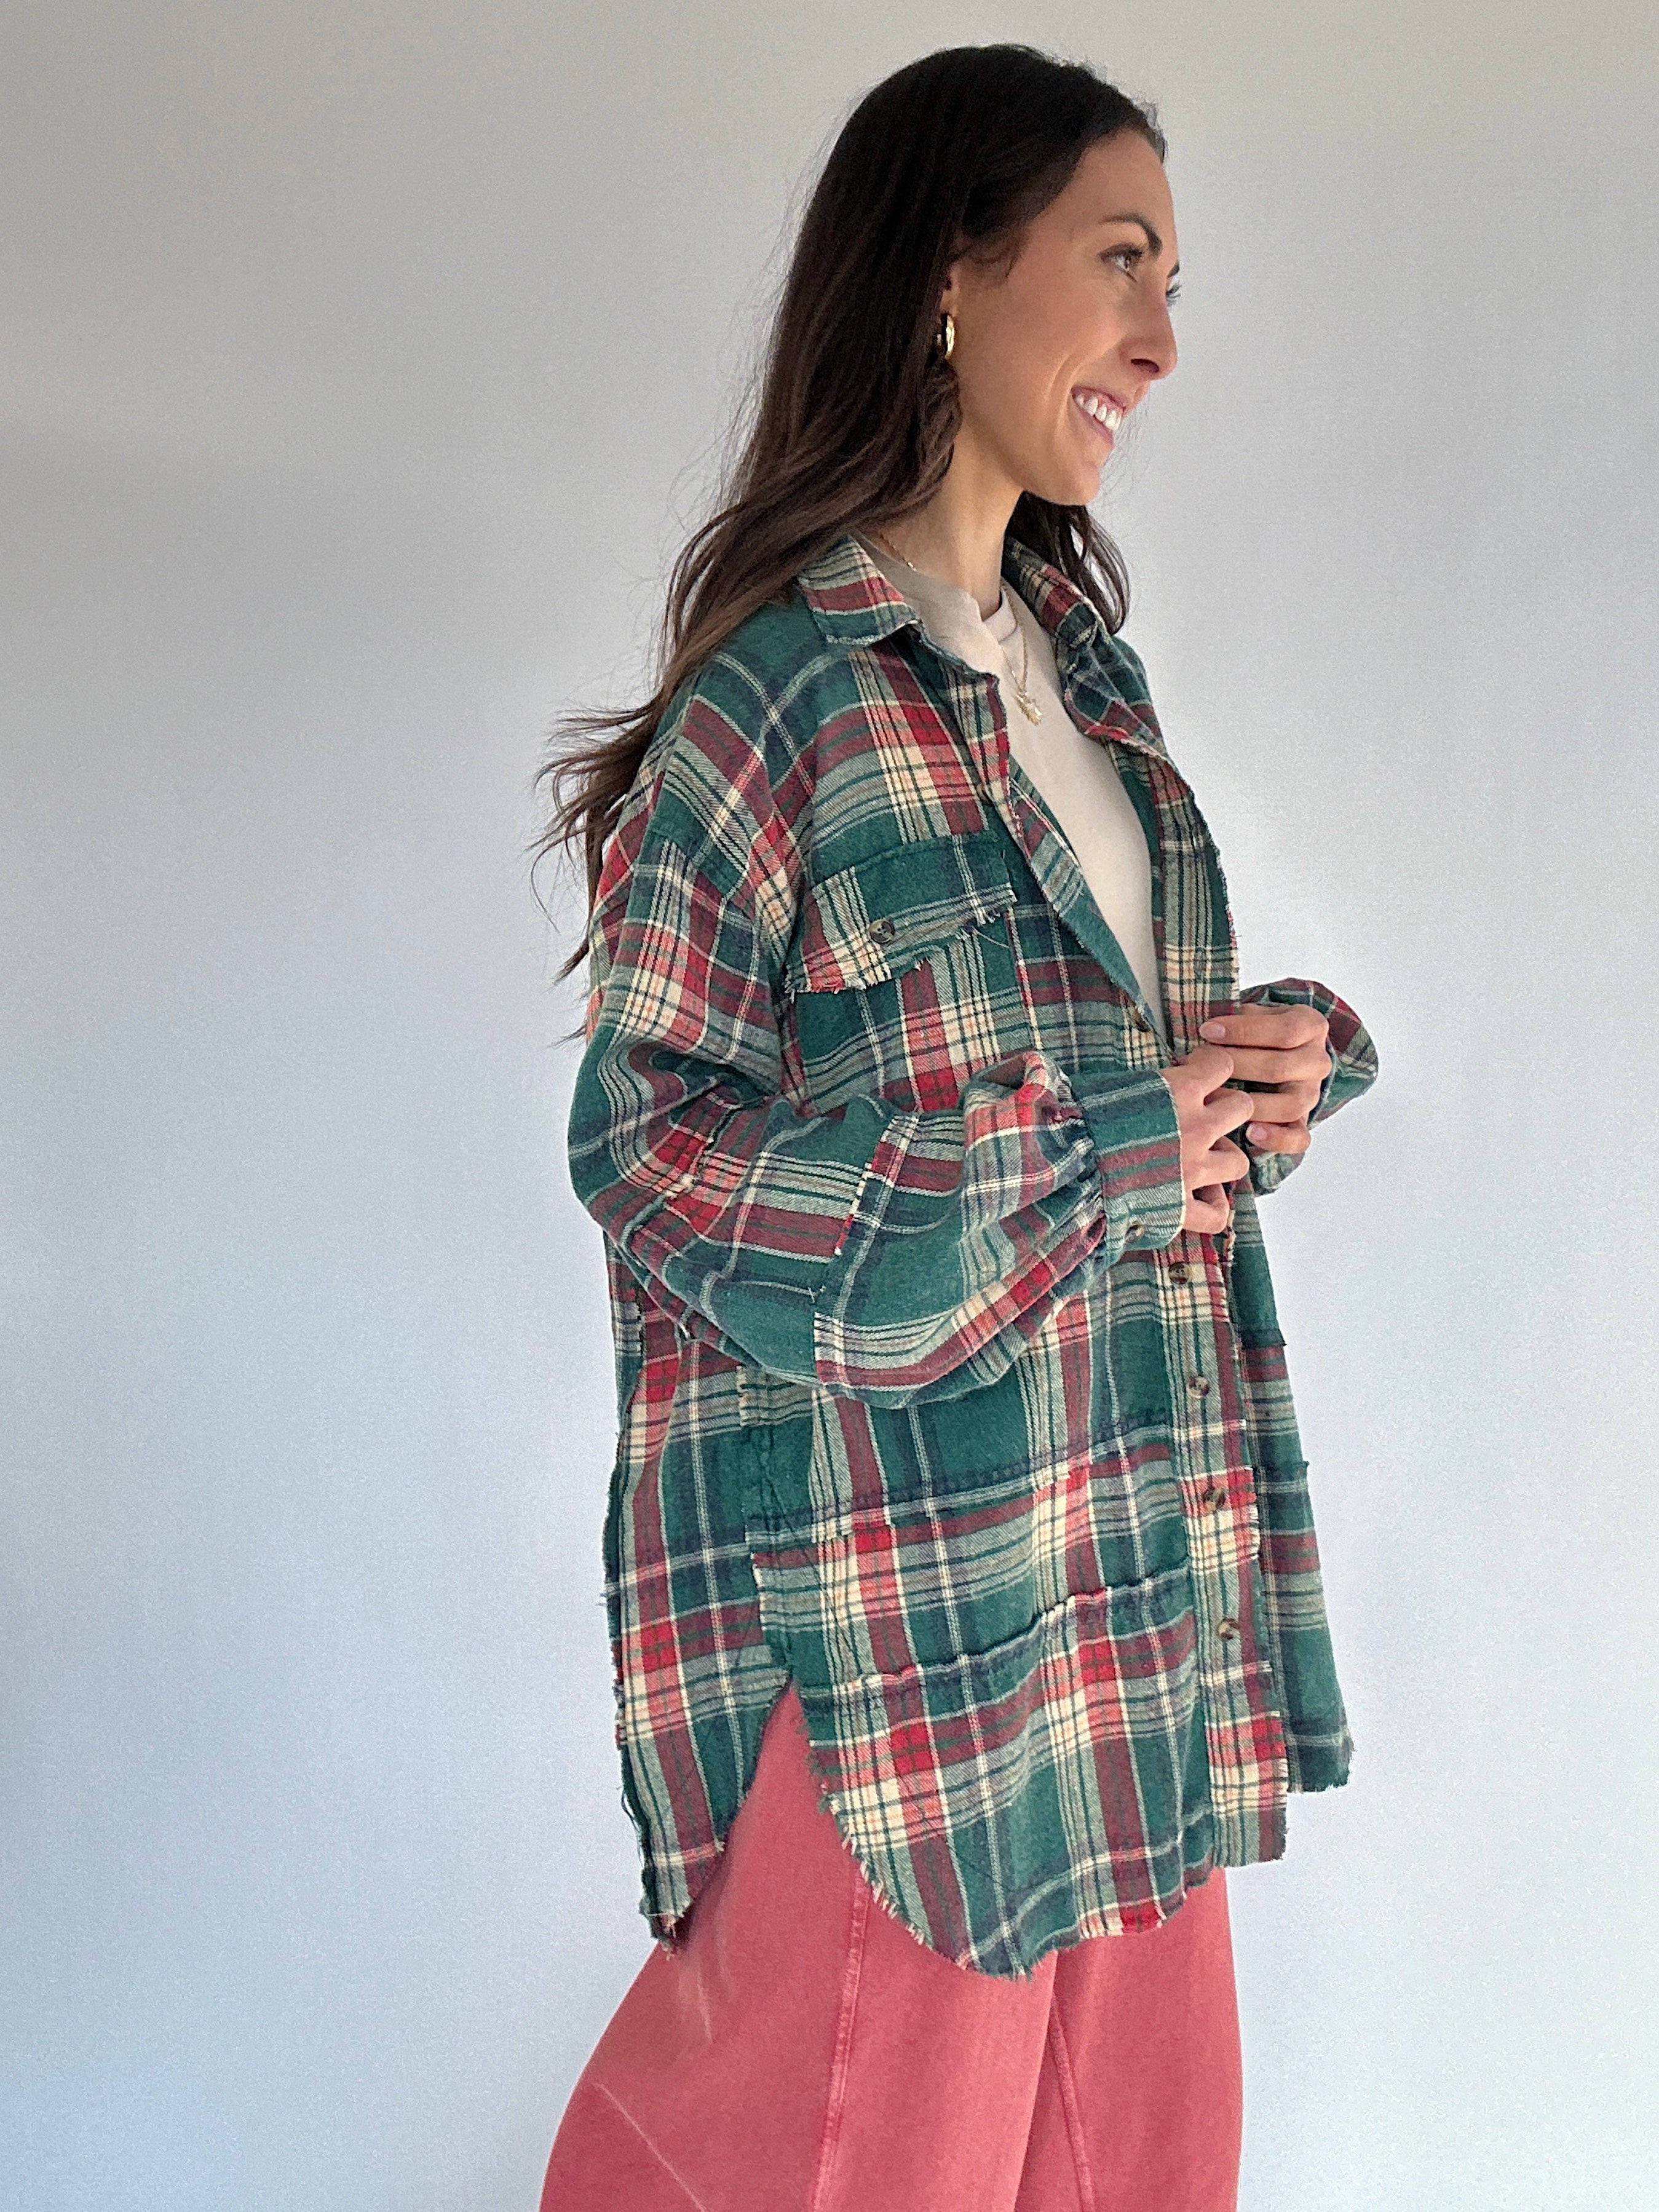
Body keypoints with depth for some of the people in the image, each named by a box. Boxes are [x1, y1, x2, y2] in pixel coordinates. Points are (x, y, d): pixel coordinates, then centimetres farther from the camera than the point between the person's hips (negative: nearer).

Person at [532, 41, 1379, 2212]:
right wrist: (1098, 1146, -17)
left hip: (1134, 1533, 7)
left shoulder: (1080, 658, 11)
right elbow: (653, 1149, -16)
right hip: (898, 1544, -7)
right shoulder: (775, 697, -14)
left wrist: (1272, 1057, -4)